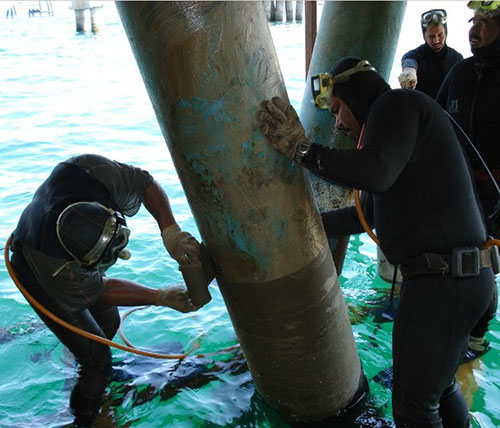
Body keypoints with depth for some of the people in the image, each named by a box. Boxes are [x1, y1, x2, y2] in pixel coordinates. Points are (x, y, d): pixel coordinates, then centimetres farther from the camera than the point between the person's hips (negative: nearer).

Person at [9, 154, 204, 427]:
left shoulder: (91, 172, -40)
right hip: (38, 277, -6)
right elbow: (102, 291, -25)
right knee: (97, 362, -7)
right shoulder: (57, 271, -45)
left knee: (109, 322, 22)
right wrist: (161, 297, -25)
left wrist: (169, 230, -38)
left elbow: (146, 184, -24)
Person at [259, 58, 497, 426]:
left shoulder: (398, 102, -7)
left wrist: (301, 150, -18)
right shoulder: (402, 122, 22)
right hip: (450, 276, 10)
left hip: (444, 282, -10)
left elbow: (376, 174, -27)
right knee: (437, 384, 26)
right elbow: (375, 213, 28)